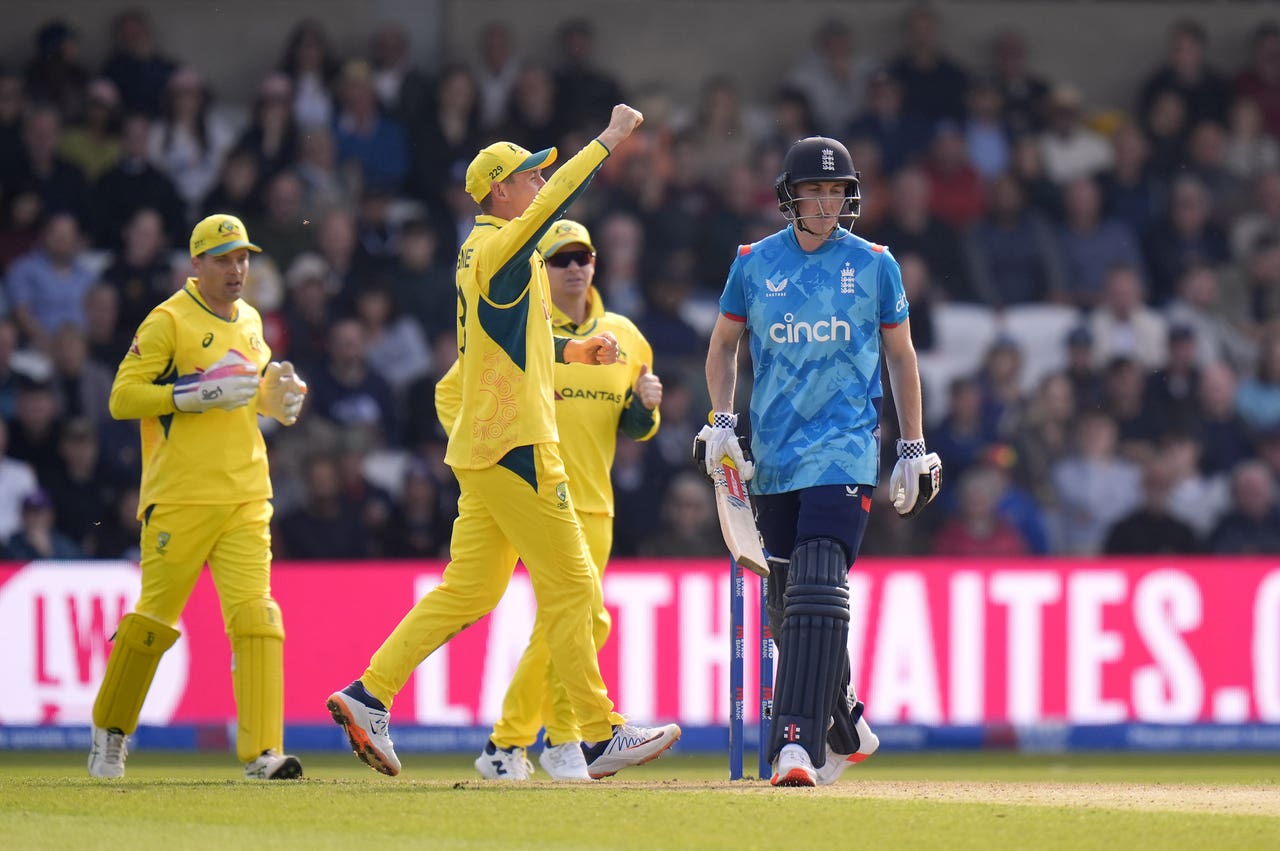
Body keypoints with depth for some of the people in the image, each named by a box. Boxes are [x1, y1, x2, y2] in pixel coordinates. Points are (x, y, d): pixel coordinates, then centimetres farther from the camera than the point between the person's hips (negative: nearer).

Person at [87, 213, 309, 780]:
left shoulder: (248, 322, 16)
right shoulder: (169, 320, -4)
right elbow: (123, 398, -11)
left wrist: (281, 398, 8)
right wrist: (200, 394, -19)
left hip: (245, 499, 5)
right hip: (179, 499, -5)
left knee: (255, 617, -10)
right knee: (154, 618, 1)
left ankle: (262, 753, -16)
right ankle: (110, 733, 23)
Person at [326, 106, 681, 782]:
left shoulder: (481, 253, 17)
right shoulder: (500, 246, -11)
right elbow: (552, 205, -28)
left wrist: (574, 350, 17)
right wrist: (608, 141, -27)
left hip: (480, 447, 10)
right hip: (515, 446, -10)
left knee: (469, 590, 10)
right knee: (569, 586, -4)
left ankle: (368, 696, 5)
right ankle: (599, 736, -1)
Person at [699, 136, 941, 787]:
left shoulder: (873, 265, 4)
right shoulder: (754, 263, 7)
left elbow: (901, 356, 12)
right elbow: (724, 345, 18)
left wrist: (913, 450, 9)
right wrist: (721, 424, 5)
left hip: (845, 447, -3)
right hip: (773, 455, 3)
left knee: (818, 588, -19)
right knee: (785, 601, 8)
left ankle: (797, 741, -25)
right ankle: (845, 726, 28)